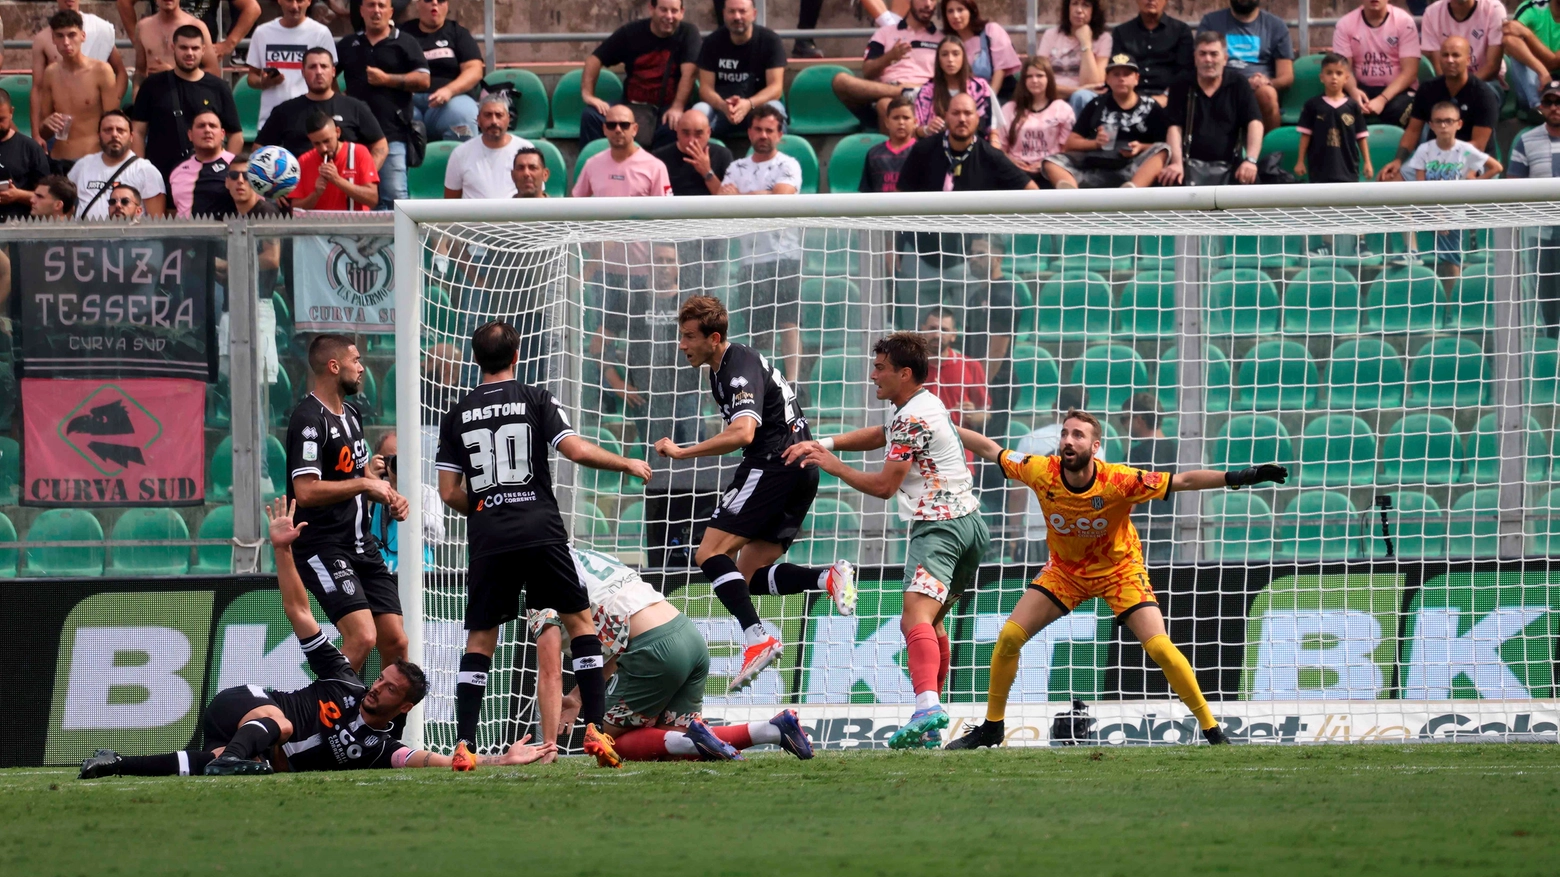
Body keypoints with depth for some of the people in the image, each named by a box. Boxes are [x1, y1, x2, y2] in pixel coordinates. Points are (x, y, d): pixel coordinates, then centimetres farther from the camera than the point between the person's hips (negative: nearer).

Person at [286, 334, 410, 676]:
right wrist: (365, 483, -18)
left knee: (396, 642, 3)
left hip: (361, 543, 9)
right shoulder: (309, 419, -14)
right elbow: (306, 491, -24)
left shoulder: (350, 414, 15)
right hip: (323, 547, -9)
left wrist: (390, 496, 8)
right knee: (362, 637, -23)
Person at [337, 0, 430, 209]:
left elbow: (423, 80, -2)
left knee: (394, 196, -12)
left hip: (392, 134, -4)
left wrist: (387, 80, -9)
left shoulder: (404, 43, 7)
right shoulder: (347, 45, 19)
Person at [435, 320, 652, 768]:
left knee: (480, 641, 8)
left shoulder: (457, 416, 9)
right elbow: (576, 450, -8)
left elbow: (450, 493, 6)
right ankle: (595, 726, -1)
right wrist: (627, 464, 7)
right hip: (540, 530, -2)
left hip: (487, 540, 2)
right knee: (580, 621, 10)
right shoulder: (536, 400, 2)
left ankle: (464, 744, -2)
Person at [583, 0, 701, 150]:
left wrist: (677, 108, -28)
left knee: (674, 125, -38)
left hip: (667, 108, -3)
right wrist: (588, 94, -11)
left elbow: (689, 73, -13)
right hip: (633, 106, 3)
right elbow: (595, 59, 4)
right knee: (590, 114, -20)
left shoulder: (688, 33, -1)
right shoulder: (632, 32, 5)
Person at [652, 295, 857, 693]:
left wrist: (681, 452, -27)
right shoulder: (720, 371, 18)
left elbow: (742, 434, -30)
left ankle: (757, 637, -29)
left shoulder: (740, 370, -14)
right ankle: (830, 577, -8)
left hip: (774, 464, -11)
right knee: (751, 575, 9)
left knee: (710, 554, -14)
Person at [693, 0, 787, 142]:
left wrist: (748, 104, -34)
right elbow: (705, 88, -7)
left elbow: (776, 87, -14)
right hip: (721, 108, 1)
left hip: (759, 105, -1)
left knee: (774, 109, -35)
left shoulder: (770, 41, -7)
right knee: (699, 110, -31)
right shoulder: (712, 42, -3)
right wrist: (723, 105, -31)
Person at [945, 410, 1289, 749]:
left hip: (1119, 568, -3)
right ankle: (991, 727, 10)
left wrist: (1239, 477, -37)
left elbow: (1183, 481, -29)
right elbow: (989, 449, -8)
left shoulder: (1119, 481, -30)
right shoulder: (1042, 472, -22)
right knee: (1009, 637, -8)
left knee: (1160, 648, -17)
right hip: (1065, 569, 3)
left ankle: (1211, 730, -4)